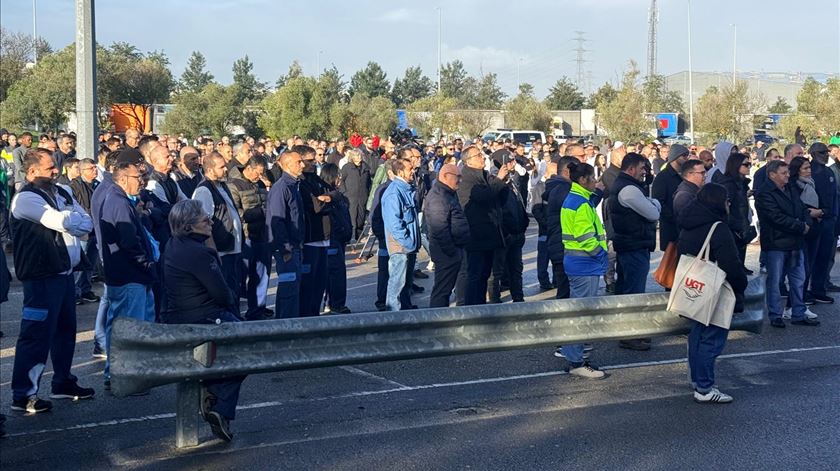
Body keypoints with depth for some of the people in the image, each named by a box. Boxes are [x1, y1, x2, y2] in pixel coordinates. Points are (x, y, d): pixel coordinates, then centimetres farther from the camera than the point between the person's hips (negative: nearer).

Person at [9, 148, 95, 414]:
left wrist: (68, 222, -10)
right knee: (36, 335, -6)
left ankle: (63, 383, 32)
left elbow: (87, 225, 9)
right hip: (41, 276, -9)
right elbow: (62, 222, -24)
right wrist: (75, 217, -5)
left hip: (64, 273, 9)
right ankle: (23, 395, 1)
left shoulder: (61, 194, 13)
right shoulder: (26, 198, -14)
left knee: (66, 330, 18)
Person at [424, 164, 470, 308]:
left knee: (445, 289, 17)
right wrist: (452, 251, -21)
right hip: (447, 252, -11)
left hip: (452, 251, 11)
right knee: (442, 290, -6)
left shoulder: (449, 194, 16)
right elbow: (440, 229, -25)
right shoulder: (438, 197, -19)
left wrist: (457, 250, 19)